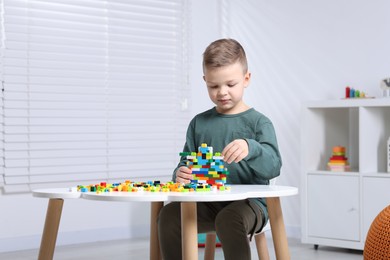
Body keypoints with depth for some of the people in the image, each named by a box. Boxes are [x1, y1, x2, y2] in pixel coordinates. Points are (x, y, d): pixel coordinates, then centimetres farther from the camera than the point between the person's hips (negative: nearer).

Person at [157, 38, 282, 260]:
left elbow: (273, 166, -13)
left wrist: (250, 148, -35)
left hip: (249, 202, -4)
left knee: (228, 219, -36)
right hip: (208, 203, 4)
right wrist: (181, 175, -12)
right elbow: (187, 163, 13)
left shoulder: (258, 123, 0)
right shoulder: (199, 123, 12)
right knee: (169, 214, -22)